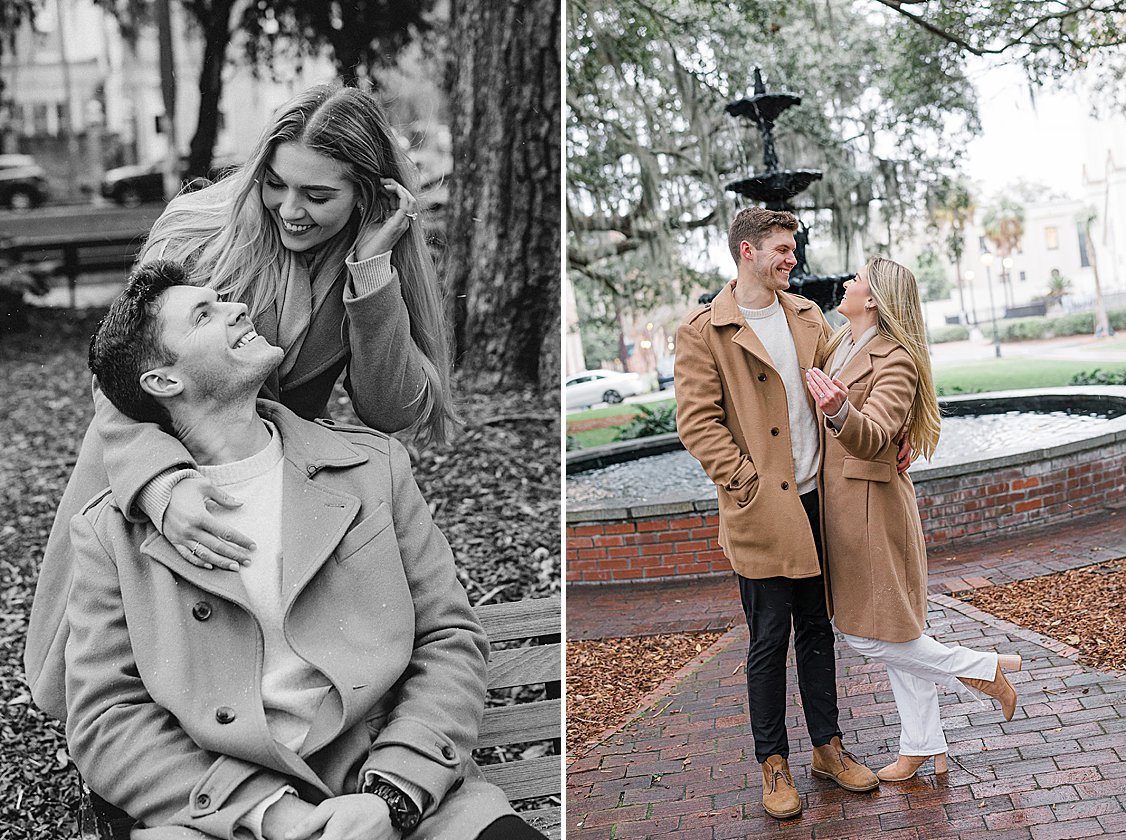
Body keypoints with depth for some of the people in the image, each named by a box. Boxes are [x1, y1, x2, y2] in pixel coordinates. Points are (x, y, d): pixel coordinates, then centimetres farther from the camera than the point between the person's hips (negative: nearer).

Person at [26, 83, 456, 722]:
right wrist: (162, 485, -50)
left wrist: (371, 271, -31)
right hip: (152, 474, -1)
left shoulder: (383, 260, -12)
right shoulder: (196, 229, -21)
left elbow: (393, 412, -20)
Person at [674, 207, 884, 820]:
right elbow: (697, 422, -12)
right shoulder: (702, 332, -8)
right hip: (761, 510, -5)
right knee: (769, 640, 4)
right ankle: (774, 763, 19)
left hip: (816, 499, 6)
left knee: (816, 628, 15)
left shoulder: (807, 316, 11)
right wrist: (749, 482, -16)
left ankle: (828, 747, 28)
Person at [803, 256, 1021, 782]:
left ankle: (986, 669, 15)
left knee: (870, 634, -2)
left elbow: (872, 438, -32)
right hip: (838, 505, 8)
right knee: (894, 635, 13)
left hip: (871, 508, -8)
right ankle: (924, 746, 23)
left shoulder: (896, 362, -16)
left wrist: (840, 411, -49)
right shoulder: (838, 344, 9)